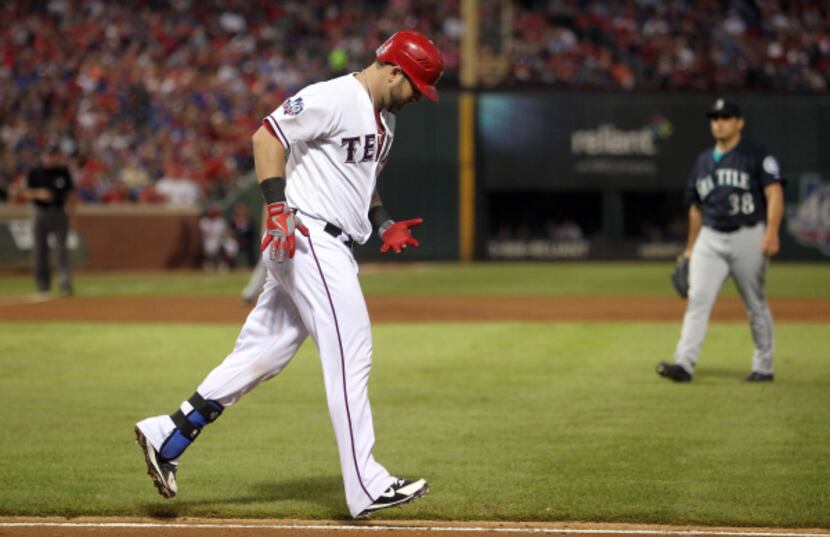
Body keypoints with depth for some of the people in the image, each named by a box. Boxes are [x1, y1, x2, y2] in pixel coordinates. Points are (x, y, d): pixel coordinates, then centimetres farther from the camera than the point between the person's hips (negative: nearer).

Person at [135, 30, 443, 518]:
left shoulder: (383, 119, 19)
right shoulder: (333, 98, -13)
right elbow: (268, 136, -17)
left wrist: (383, 224, 16)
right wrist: (278, 207, -25)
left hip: (333, 249, 10)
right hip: (308, 239, -10)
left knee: (265, 353, 8)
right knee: (351, 355, -10)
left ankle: (167, 435, 12)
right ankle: (366, 487, -8)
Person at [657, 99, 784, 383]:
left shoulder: (757, 156, -2)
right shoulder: (703, 161, 15)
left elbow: (774, 194, -12)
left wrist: (771, 232, -25)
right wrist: (690, 248, 21)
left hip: (748, 237, -4)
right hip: (710, 240, 4)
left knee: (756, 305, 5)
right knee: (698, 298, -11)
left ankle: (763, 367, 17)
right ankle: (684, 364, -19)